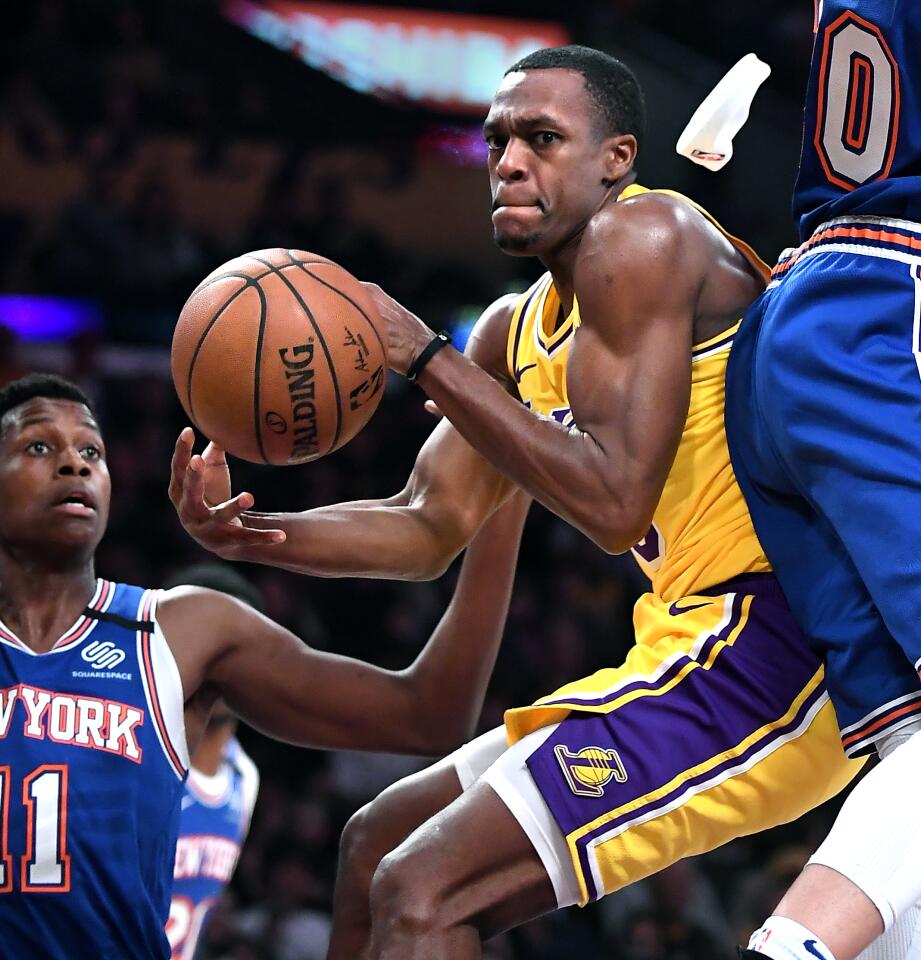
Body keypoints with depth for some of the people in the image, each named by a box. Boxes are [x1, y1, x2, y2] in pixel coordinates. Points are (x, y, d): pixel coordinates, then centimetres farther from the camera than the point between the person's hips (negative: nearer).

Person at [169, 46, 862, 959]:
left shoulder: (641, 237, -13)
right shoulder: (517, 330, 16)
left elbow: (613, 503, -22)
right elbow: (429, 525, 18)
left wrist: (424, 356, -16)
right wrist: (249, 534, 1)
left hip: (762, 652, -10)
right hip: (707, 647, 10)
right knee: (378, 845, 20)